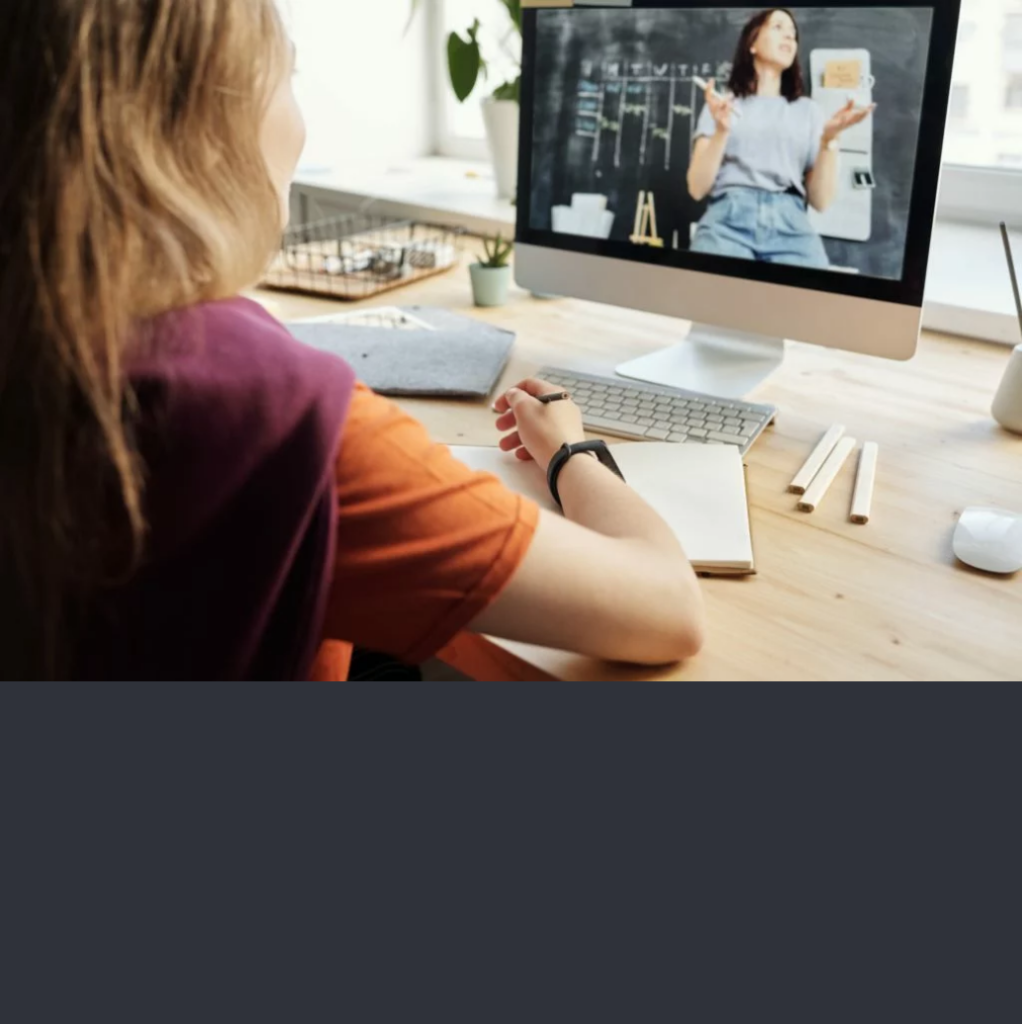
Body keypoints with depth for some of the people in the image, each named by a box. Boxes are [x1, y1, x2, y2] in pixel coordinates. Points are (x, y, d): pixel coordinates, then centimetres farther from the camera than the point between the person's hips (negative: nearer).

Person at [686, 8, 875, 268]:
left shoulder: (808, 111, 21)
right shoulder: (722, 103, 18)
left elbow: (821, 201, 11)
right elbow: (697, 189, 6)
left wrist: (829, 139, -2)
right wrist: (721, 131, -6)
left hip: (791, 226, 1)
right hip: (729, 220, -1)